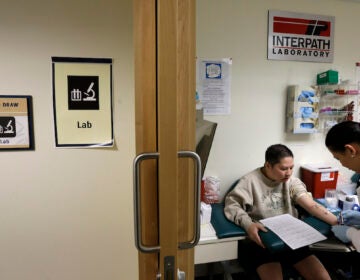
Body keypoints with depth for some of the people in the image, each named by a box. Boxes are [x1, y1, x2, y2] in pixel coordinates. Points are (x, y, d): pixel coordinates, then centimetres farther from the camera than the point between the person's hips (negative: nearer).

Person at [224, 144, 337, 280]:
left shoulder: (292, 181, 5)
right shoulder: (251, 180, -8)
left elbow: (312, 206, -4)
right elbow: (231, 204, -13)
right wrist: (248, 224, -31)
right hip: (262, 241, -4)